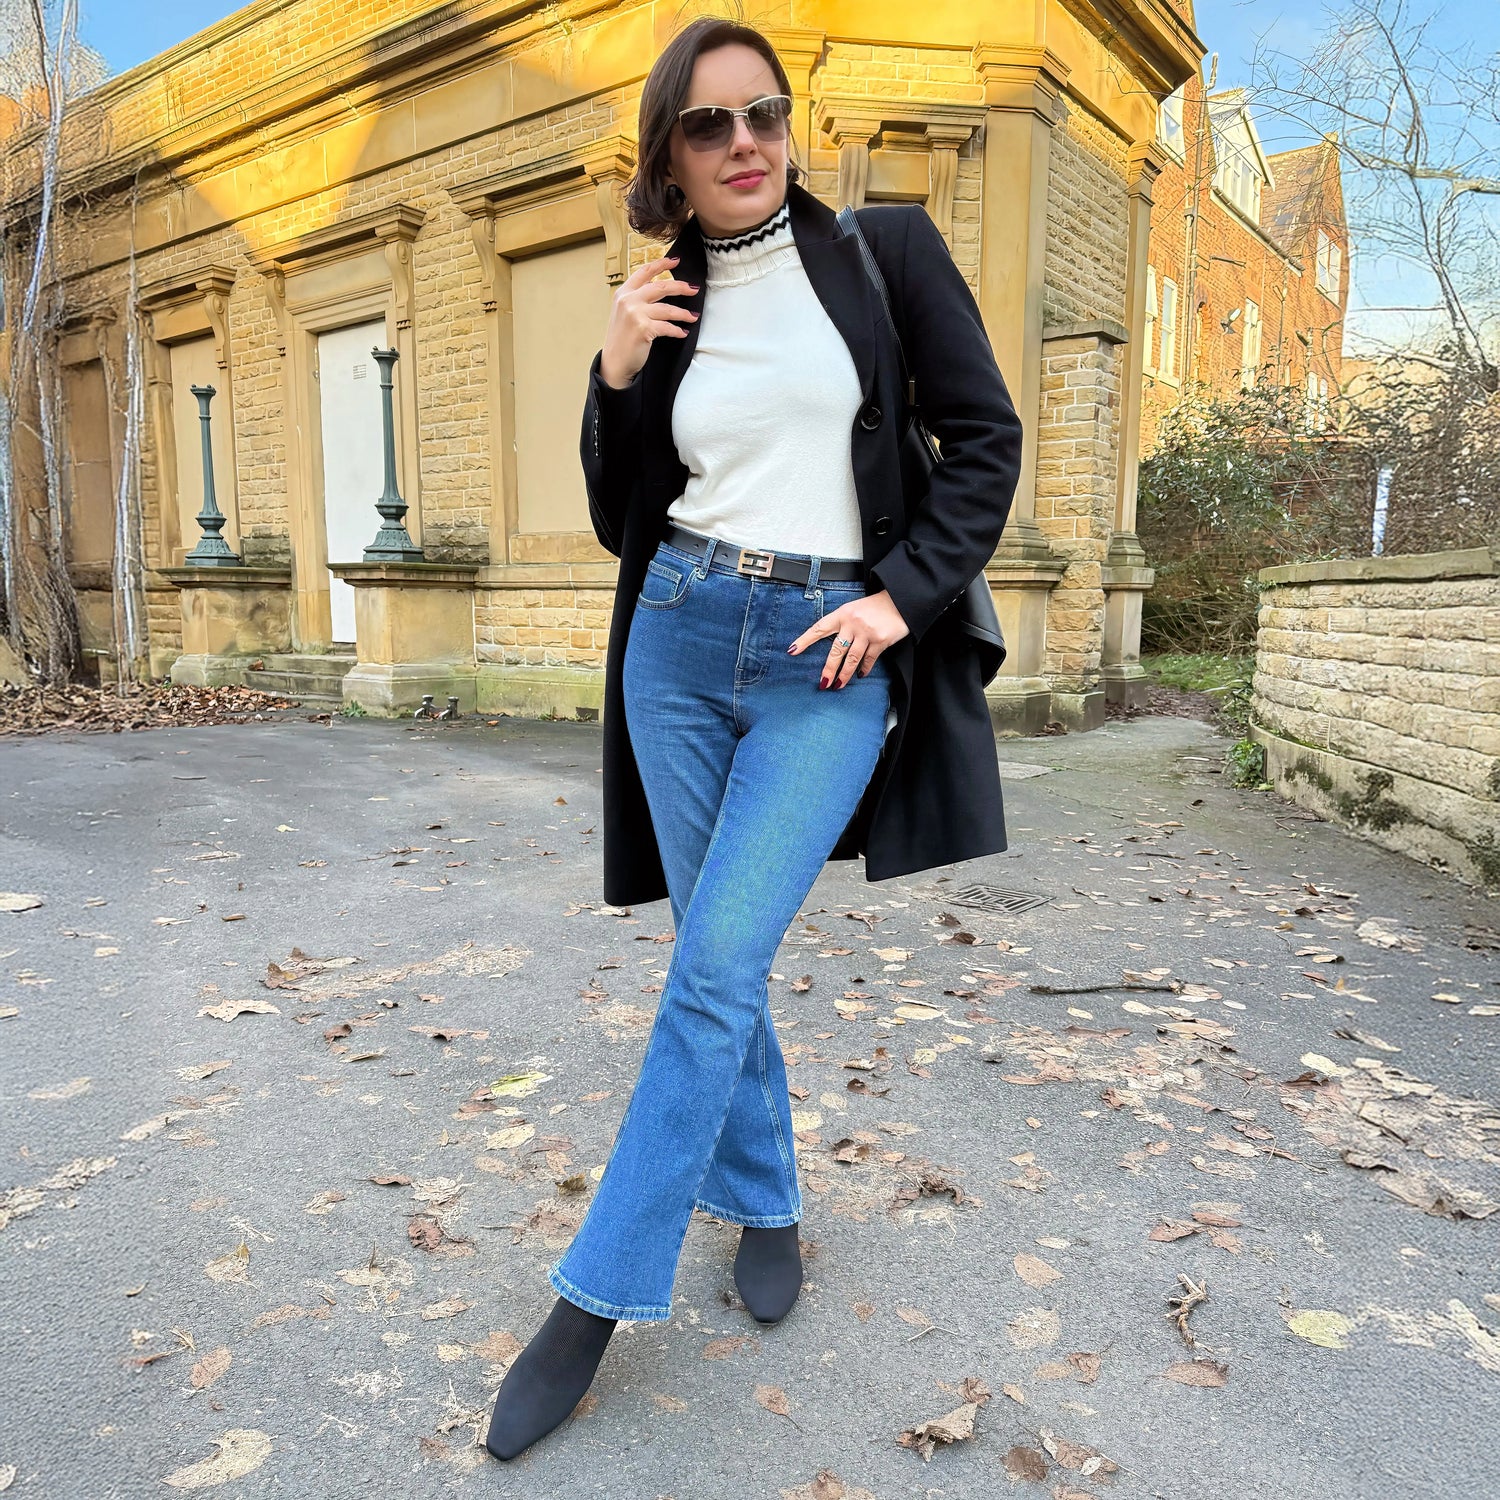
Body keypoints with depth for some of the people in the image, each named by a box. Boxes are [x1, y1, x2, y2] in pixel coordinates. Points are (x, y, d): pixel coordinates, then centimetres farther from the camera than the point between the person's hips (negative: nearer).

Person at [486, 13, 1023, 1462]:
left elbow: (986, 437, 2)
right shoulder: (663, 308, 12)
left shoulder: (886, 247, 4)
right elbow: (622, 520, 12)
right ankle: (765, 1201, 31)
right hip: (681, 639, 4)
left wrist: (900, 595, -9)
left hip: (831, 655, -3)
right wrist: (614, 380, -2)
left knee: (716, 962, -11)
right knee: (716, 954, 8)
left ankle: (597, 1296, 4)